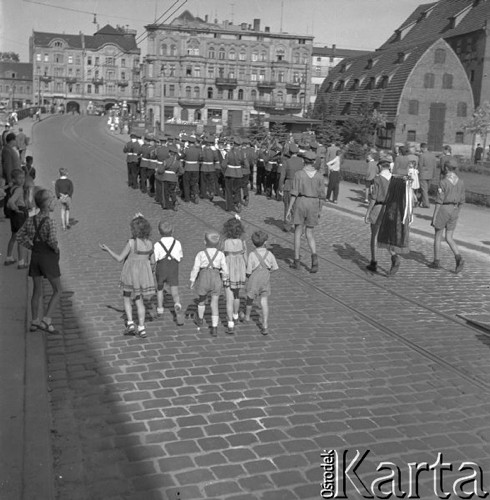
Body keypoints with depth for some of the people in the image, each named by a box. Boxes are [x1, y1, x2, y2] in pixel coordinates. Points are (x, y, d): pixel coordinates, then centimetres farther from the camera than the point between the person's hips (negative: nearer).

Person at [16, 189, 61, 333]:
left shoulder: (31, 220, 2)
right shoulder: (49, 221, -18)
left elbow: (20, 236, 7)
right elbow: (52, 240, -30)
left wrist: (33, 247, 8)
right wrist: (56, 249, -11)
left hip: (35, 256, 6)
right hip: (49, 258, -6)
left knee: (37, 291, 16)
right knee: (57, 290, 7)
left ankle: (35, 322, 23)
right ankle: (46, 321, -1)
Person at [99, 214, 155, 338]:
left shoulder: (131, 243, -18)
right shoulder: (150, 243, -4)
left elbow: (119, 258, -12)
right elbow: (152, 261, 4)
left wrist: (107, 249, -1)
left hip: (131, 273, -4)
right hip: (144, 274, 4)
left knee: (126, 298, 16)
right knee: (139, 301, 13)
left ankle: (130, 324, 6)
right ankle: (141, 328, 11)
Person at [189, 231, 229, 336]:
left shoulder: (200, 254, -7)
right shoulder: (221, 254, -4)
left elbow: (195, 268, -6)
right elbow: (225, 269, 0)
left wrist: (192, 281, 5)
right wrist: (225, 279, 16)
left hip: (203, 279, -1)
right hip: (216, 280, 1)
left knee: (201, 300, 23)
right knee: (214, 304, 8)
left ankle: (200, 320, 44)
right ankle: (214, 328, 0)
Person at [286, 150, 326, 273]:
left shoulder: (299, 174, -8)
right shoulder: (319, 176, 0)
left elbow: (294, 193, -10)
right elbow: (321, 195, 3)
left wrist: (289, 209, -5)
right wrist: (319, 211, 13)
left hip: (300, 203, -2)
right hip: (313, 205, 2)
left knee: (298, 232, 9)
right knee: (309, 234, 11)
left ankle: (296, 260, 10)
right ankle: (314, 255, -14)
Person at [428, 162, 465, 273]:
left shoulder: (443, 182, -14)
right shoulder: (460, 182, 4)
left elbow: (439, 201, -15)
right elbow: (461, 201, 9)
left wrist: (434, 217, -10)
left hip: (443, 210, -5)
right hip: (454, 211, 5)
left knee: (437, 236, 12)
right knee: (449, 238, 10)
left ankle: (437, 262, 17)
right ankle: (459, 258, -12)